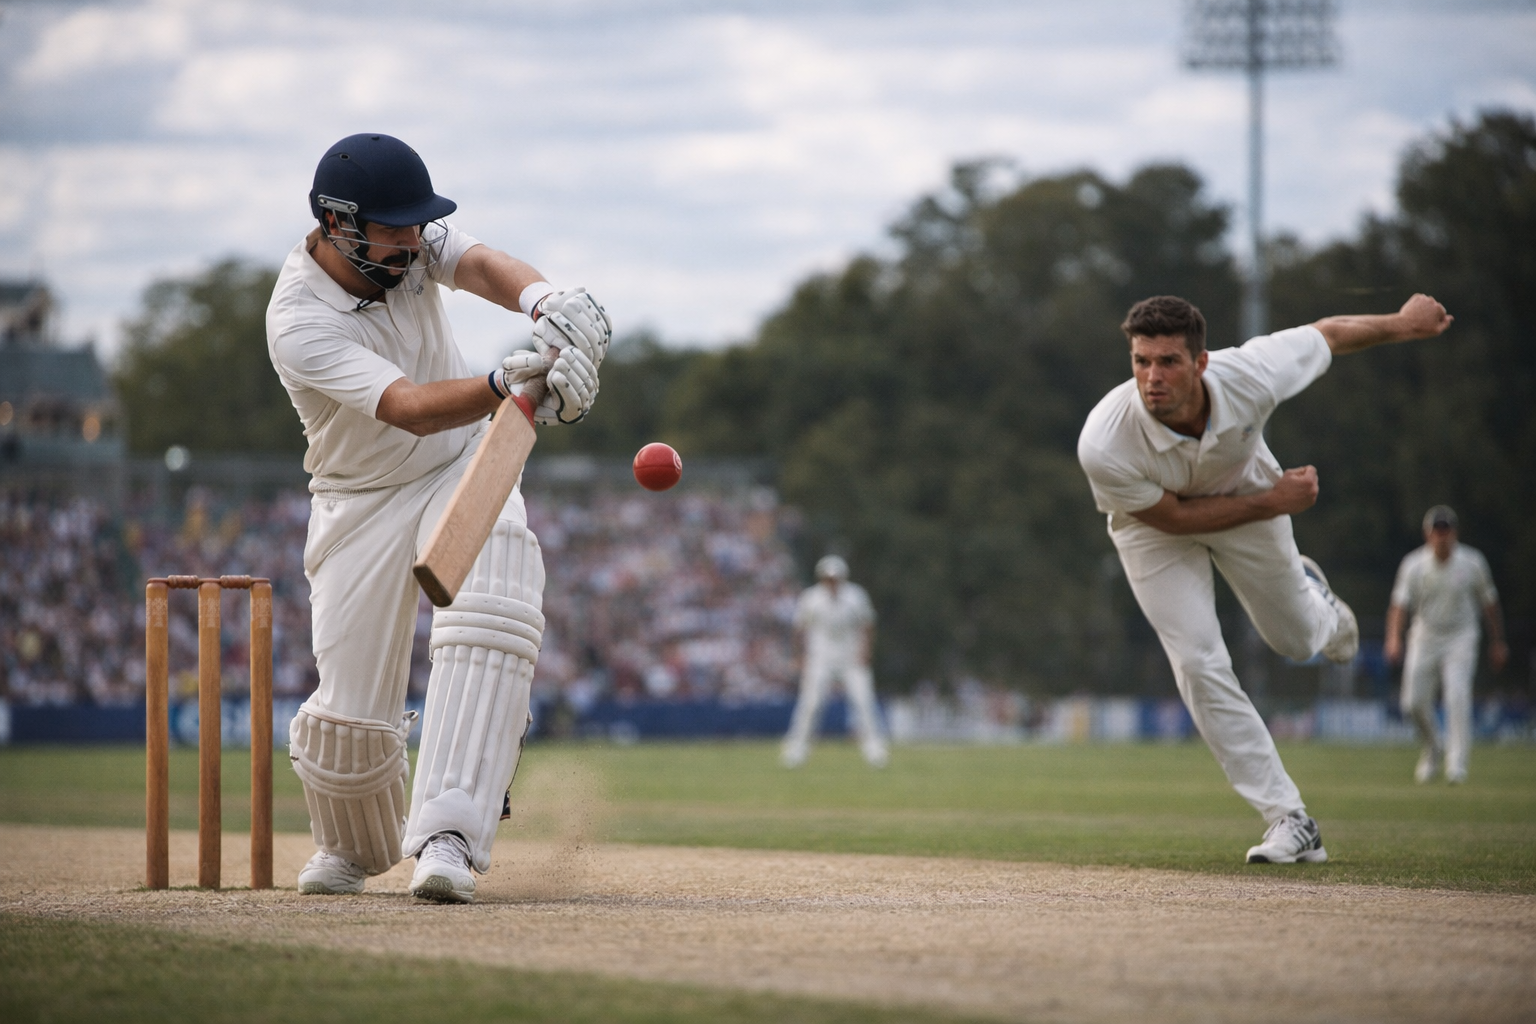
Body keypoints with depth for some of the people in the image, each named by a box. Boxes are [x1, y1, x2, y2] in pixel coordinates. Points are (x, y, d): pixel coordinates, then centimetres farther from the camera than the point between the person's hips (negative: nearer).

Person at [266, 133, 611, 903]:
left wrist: (548, 304, -56)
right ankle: (353, 847, 31)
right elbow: (409, 409, -41)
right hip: (362, 501, -3)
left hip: (464, 466, 3)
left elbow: (481, 266, -33)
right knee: (353, 711, -2)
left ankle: (447, 839, -32)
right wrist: (507, 383, -59)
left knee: (488, 623, -26)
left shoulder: (411, 244, -12)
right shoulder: (298, 324, -28)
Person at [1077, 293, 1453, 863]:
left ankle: (1311, 595, 56)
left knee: (1296, 640, 16)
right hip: (1155, 524, -2)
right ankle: (1290, 821, -3)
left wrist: (1404, 324, 0)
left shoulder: (1251, 378, -38)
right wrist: (1272, 502, -23)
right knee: (1200, 666, -12)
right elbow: (1169, 517, -23)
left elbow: (1328, 335, -18)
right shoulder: (1103, 446, -41)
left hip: (1247, 494, 2)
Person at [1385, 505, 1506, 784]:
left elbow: (1489, 602, 4)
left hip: (1460, 638, -2)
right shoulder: (1414, 565, -9)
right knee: (1414, 702, 1)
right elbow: (1399, 604, -15)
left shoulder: (1472, 563, -8)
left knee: (1457, 696, -20)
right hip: (1424, 637, 2)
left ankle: (1457, 762, -19)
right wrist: (1394, 639, -31)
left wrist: (1497, 643, 10)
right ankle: (1431, 751, 28)